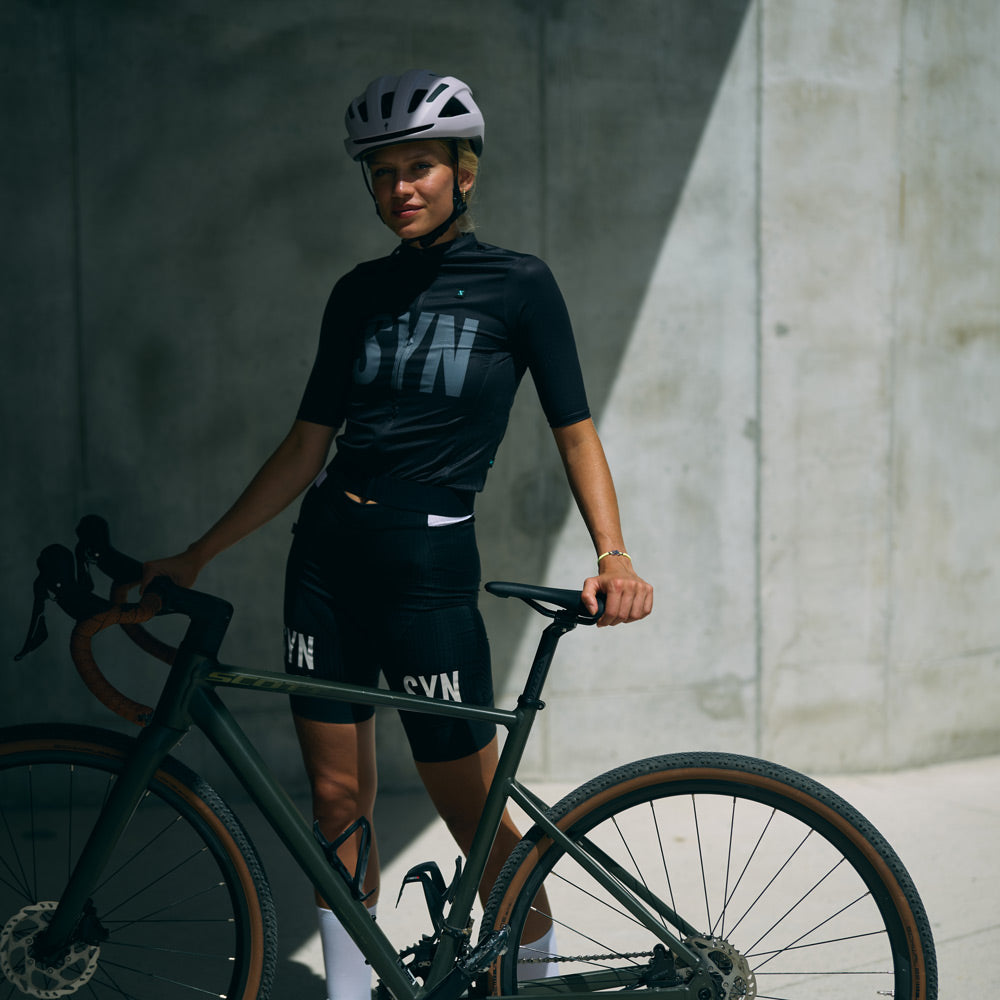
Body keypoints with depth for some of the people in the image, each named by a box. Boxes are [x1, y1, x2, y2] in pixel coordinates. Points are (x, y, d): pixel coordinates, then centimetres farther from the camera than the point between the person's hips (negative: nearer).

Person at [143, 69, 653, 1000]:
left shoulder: (518, 285, -3)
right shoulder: (359, 292, 8)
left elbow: (575, 432, -3)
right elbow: (307, 444, 11)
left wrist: (613, 555, -19)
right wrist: (196, 555, 11)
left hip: (429, 565, -4)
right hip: (327, 551, 5)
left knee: (473, 816, 1)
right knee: (337, 797, 8)